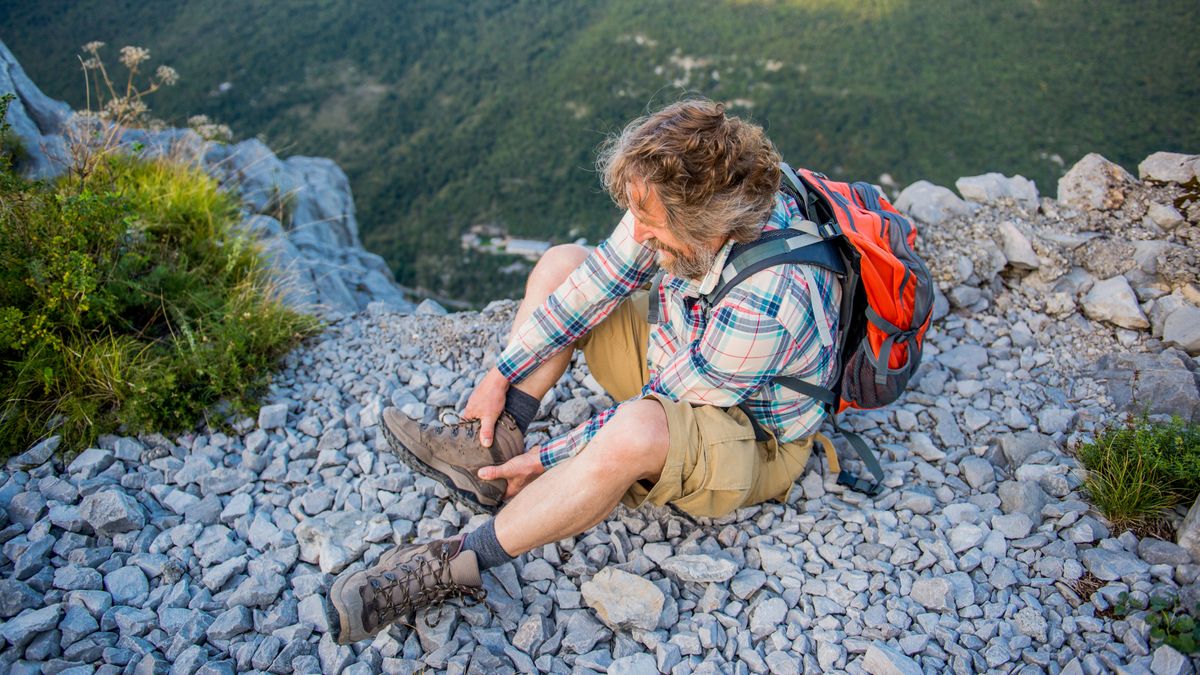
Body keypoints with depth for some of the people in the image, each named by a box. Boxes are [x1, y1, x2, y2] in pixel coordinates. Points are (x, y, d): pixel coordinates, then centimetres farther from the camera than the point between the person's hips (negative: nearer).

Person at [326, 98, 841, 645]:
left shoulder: (766, 302, -38)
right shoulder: (682, 204, -18)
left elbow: (654, 409, -28)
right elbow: (603, 279, -6)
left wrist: (544, 461, -19)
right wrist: (502, 374, -6)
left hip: (754, 437, -8)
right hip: (675, 363, 8)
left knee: (635, 433, -42)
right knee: (562, 262, 1)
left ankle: (457, 564, -25)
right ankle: (492, 449, -7)